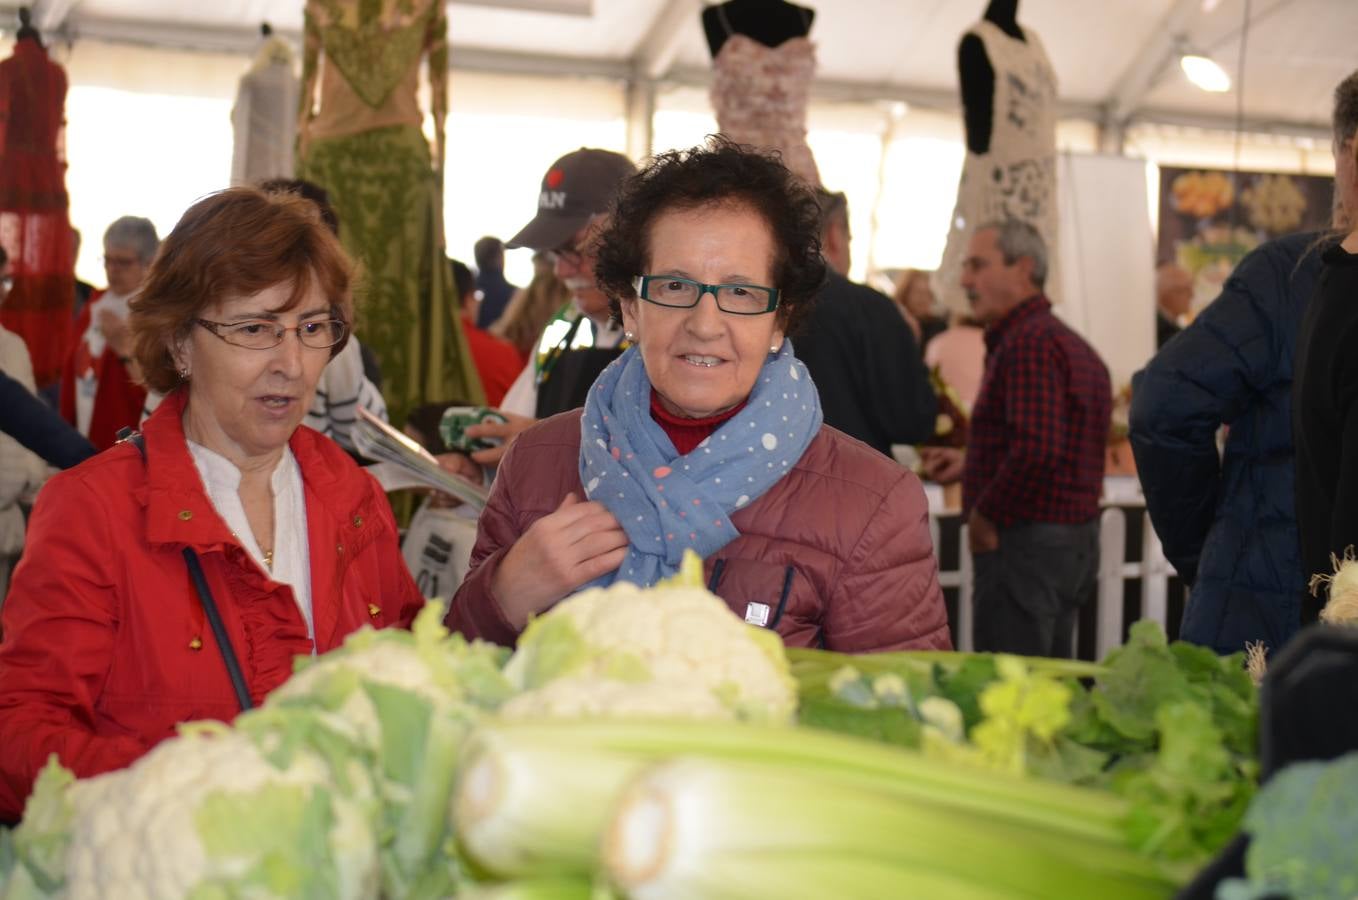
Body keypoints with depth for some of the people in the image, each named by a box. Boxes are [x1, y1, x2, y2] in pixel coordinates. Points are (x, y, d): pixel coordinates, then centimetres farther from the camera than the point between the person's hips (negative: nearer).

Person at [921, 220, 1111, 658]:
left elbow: (1038, 450, -27)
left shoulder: (1029, 342, -16)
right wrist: (970, 465, 20)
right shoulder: (1071, 342, 17)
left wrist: (985, 515, -15)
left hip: (1026, 539, -10)